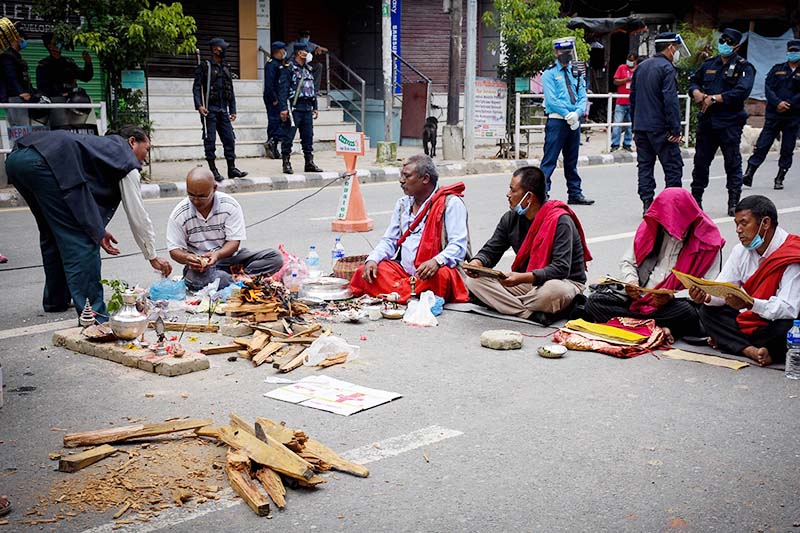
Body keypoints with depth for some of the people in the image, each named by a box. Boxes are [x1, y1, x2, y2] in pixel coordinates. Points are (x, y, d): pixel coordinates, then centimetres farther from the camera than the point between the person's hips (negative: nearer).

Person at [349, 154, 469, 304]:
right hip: (403, 271, 6)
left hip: (431, 273, -6)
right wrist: (373, 259, -3)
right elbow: (389, 241, 18)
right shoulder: (402, 204, 19)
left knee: (441, 276, -39)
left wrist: (437, 261, -31)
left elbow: (458, 246, -12)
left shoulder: (450, 203, -2)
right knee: (364, 273, -16)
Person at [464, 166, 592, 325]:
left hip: (564, 282, -6)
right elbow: (490, 251, 8)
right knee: (474, 281, -13)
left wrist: (522, 278, -40)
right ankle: (531, 314, -25)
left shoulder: (559, 221, -19)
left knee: (554, 290, -43)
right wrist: (477, 263, -17)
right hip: (526, 283, 7)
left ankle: (507, 306, -15)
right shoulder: (511, 218, 2)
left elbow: (560, 269, -28)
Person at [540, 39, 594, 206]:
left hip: (574, 121, 6)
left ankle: (575, 193, 21)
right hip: (557, 121, -6)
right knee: (549, 160, -8)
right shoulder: (549, 73, -2)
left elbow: (582, 97, 8)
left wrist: (577, 113, -11)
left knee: (572, 160, 14)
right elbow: (551, 99, -11)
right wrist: (567, 115, -16)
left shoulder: (576, 73, 15)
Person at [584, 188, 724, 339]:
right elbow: (627, 262, 15)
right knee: (593, 301, -17)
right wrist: (631, 281, -7)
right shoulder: (651, 227, 6)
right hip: (638, 297, 5)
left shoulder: (706, 241, -7)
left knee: (688, 312, -38)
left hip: (674, 303, -4)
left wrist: (672, 297, -24)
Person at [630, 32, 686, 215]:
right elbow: (670, 101, -17)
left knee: (645, 166, 8)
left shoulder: (641, 67, 14)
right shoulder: (667, 68, -10)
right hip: (660, 128, -7)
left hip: (640, 127, 7)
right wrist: (676, 130, -16)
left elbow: (633, 97, 19)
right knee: (673, 166, -1)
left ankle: (647, 205, 7)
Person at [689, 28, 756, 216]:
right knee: (700, 160, 11)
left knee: (733, 163, 1)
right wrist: (696, 92, -1)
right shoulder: (709, 64, 13)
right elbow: (693, 81, 22)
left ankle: (734, 203, 8)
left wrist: (714, 98, -18)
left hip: (730, 123, -5)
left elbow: (742, 91, -17)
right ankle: (695, 199, 22)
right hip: (706, 121, 5)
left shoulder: (743, 67, -3)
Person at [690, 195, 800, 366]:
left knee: (786, 328, -38)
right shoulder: (741, 250, 0)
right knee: (708, 311, -11)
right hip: (747, 318, 6)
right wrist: (707, 296, -25)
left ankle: (726, 341, -16)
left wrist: (750, 304, -43)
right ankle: (751, 350, -25)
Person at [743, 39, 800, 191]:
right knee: (762, 145, -4)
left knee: (787, 149, 5)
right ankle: (749, 174, -3)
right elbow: (768, 87, -1)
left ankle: (779, 178, 15)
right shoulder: (777, 69, 9)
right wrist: (777, 103, -16)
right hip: (773, 115, 0)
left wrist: (788, 104, -16)